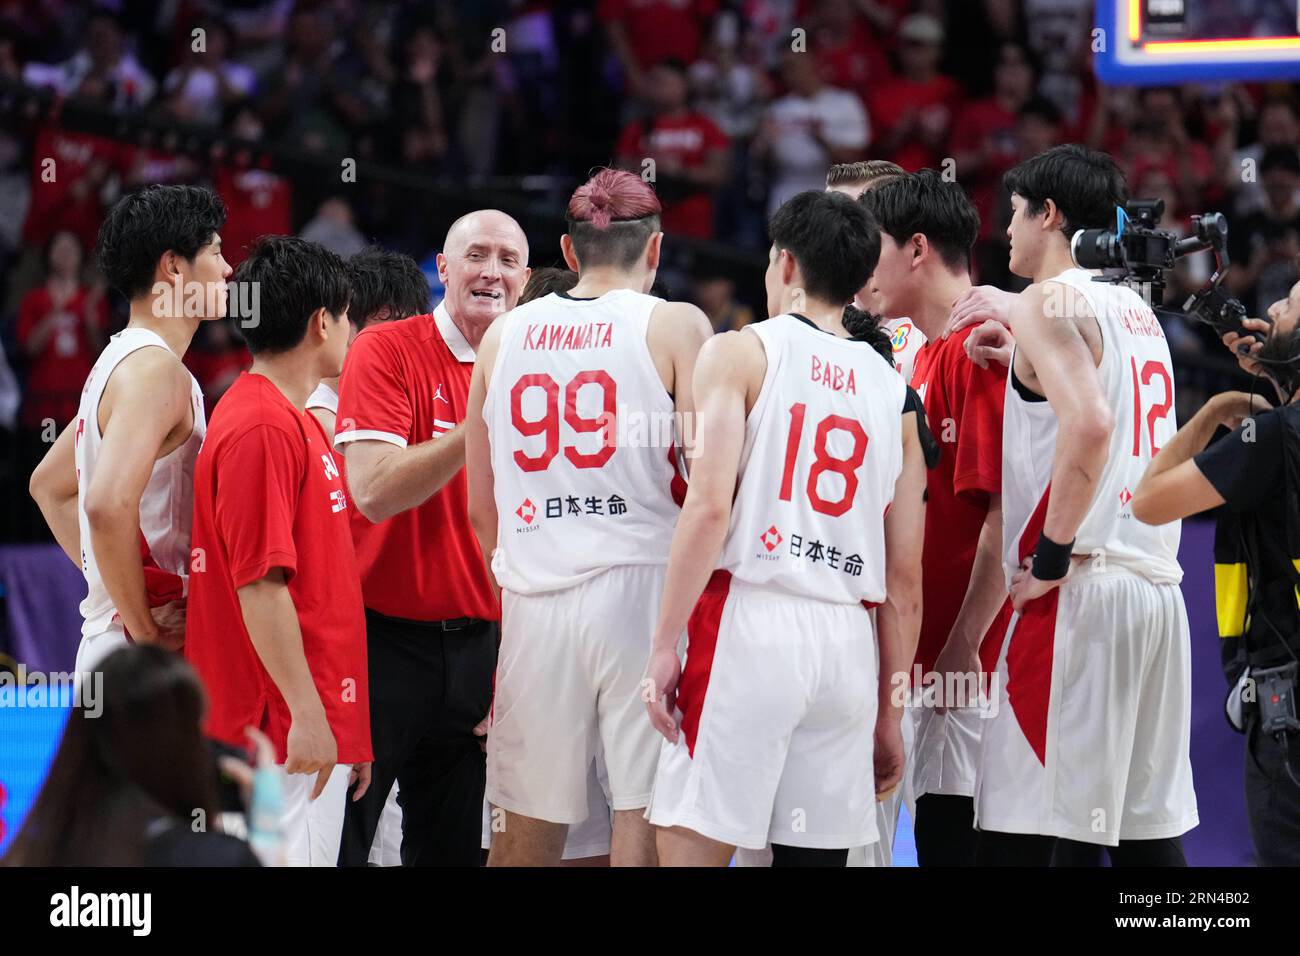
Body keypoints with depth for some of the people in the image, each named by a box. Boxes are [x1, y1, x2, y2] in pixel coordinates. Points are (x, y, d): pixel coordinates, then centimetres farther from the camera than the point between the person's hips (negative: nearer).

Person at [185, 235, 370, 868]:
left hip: (316, 726, 10)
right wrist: (306, 714, -20)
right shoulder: (262, 427, -14)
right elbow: (258, 583, -19)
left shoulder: (298, 423, 18)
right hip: (288, 731, -10)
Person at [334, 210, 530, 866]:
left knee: (452, 848, 8)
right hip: (385, 640, -5)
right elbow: (373, 491, -17)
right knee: (339, 841, -3)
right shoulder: (387, 351, -5)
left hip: (478, 647, 5)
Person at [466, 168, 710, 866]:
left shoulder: (503, 335, 12)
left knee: (527, 830, 9)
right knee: (645, 814, -2)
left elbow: (480, 508, 16)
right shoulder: (676, 326, 0)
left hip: (534, 601, 4)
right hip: (640, 587, -4)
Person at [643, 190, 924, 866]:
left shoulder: (740, 353, 2)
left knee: (691, 847, -5)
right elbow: (905, 576, 14)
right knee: (816, 855, 7)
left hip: (751, 615, -5)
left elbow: (709, 507, -10)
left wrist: (665, 645, -9)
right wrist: (890, 713, 18)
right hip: (849, 639, 5)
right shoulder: (894, 391, 16)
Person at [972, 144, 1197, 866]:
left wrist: (1049, 558, -16)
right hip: (1156, 584, 8)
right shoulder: (1140, 312, 18)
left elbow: (1089, 424, -23)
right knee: (1149, 831, 9)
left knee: (1015, 831, -8)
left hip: (1078, 590, -8)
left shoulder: (1049, 303, -7)